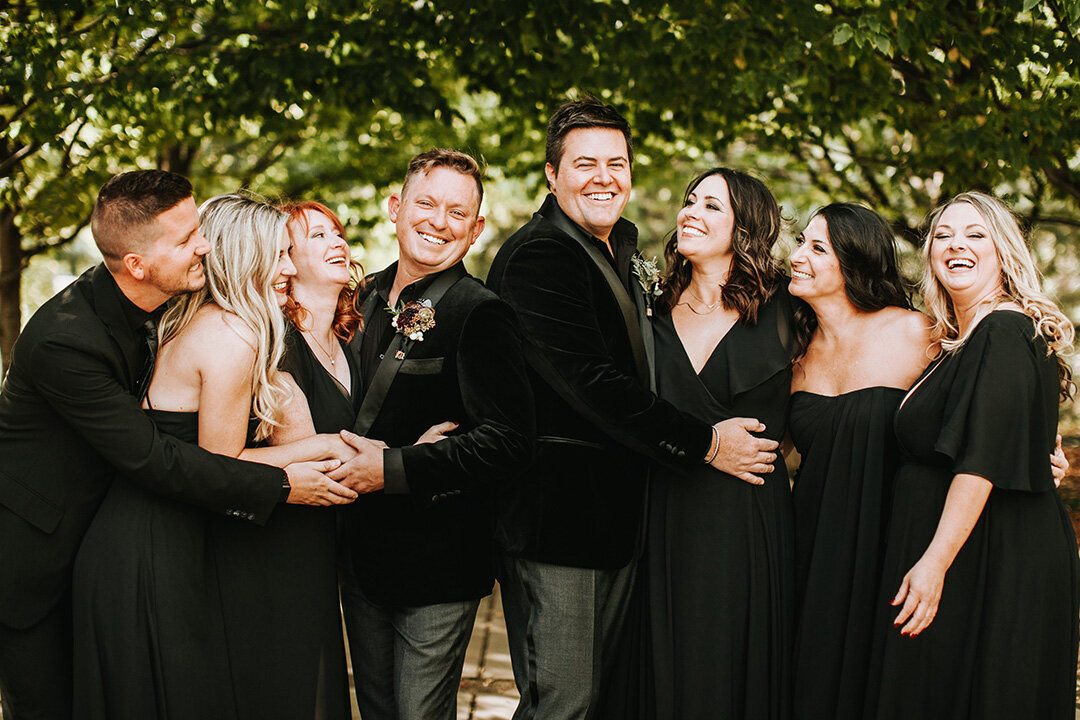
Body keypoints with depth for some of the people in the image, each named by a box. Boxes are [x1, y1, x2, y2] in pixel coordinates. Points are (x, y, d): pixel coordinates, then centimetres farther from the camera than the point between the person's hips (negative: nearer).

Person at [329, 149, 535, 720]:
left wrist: (389, 469, -25)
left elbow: (506, 441, -24)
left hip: (435, 562, -7)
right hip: (361, 550, 7)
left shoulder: (481, 314, -16)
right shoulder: (370, 297, 7)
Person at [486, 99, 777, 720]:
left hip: (617, 519, 10)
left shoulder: (621, 252, 17)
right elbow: (590, 384, -22)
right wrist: (704, 444, -18)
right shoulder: (537, 256, -14)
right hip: (558, 519, -9)